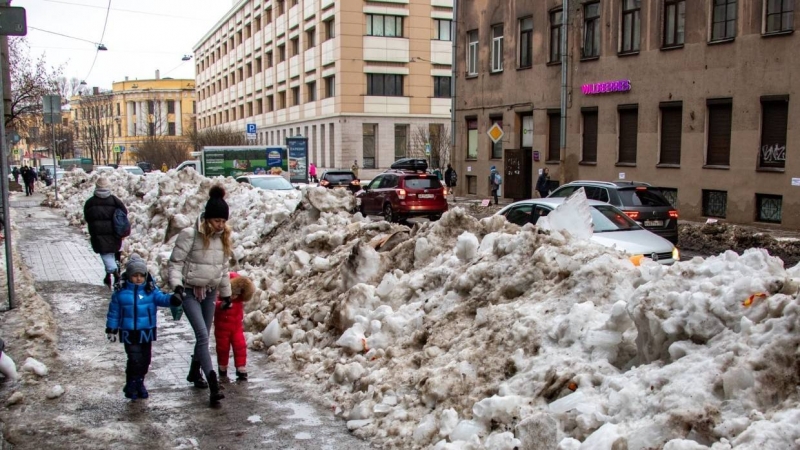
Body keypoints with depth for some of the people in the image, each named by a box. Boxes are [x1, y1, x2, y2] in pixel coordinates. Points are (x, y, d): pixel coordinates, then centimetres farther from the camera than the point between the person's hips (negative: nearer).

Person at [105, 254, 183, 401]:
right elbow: (114, 311, 2)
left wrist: (172, 299, -36)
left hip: (147, 331, 3)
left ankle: (139, 383, 32)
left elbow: (161, 298, -15)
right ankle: (131, 386, 12)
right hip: (129, 333, -3)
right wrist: (111, 328, 4)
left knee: (145, 359, 13)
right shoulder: (121, 291, -6)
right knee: (135, 359, -6)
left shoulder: (151, 289, -3)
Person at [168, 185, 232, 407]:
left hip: (210, 292, 6)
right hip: (190, 291, -6)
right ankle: (213, 387, -19)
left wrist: (226, 293, 18)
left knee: (204, 336, 15)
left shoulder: (223, 237, 4)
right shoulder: (190, 235, -15)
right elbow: (175, 262, -11)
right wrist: (177, 284, -26)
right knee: (202, 335, -15)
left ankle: (194, 372, 37)